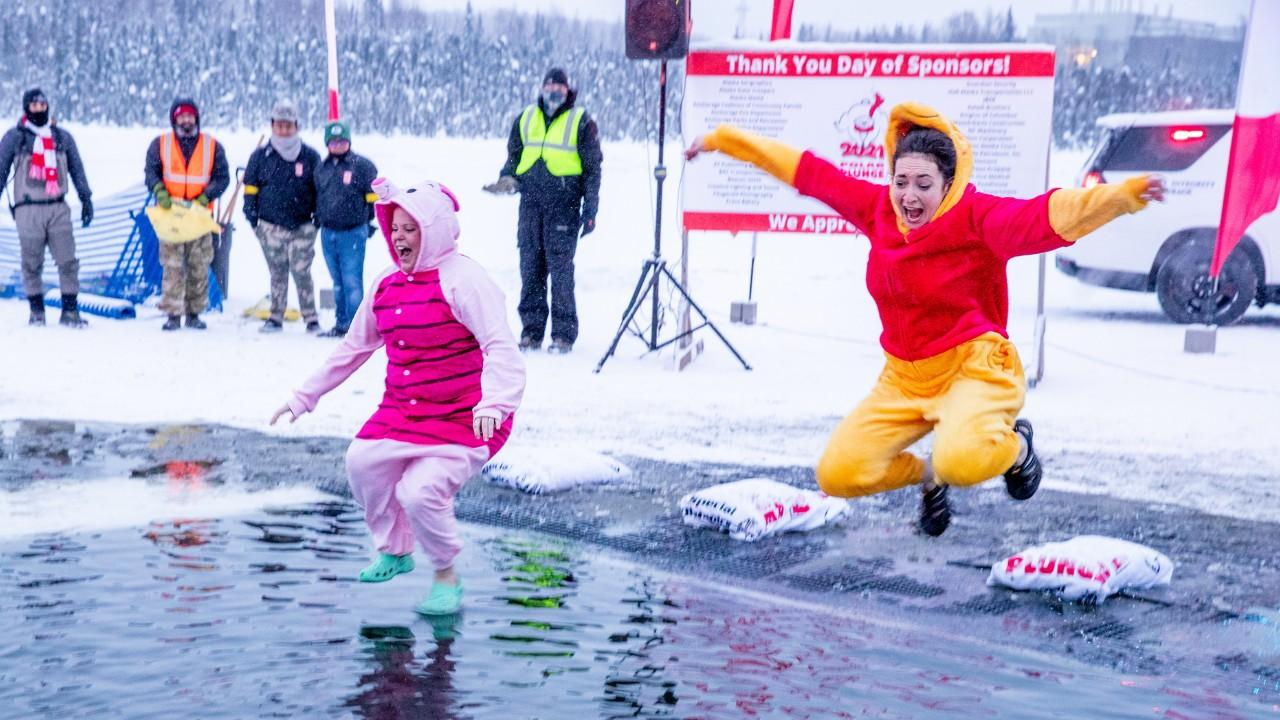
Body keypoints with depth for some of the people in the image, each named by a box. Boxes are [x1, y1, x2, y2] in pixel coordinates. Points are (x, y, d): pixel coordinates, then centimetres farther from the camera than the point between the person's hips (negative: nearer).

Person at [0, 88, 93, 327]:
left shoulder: (62, 137, 12)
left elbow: (77, 169, 16)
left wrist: (86, 198, 11)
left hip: (58, 208, 2)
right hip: (28, 210, -2)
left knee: (68, 261, -5)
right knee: (32, 264, 1)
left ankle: (70, 310, 1)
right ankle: (36, 310, 12)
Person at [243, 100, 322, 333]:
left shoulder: (310, 156, 5)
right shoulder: (260, 156, 7)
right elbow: (250, 188, 12)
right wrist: (252, 218, 6)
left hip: (302, 227, -1)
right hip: (271, 227, 1)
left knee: (301, 272, -6)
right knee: (277, 273, 6)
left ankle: (311, 318, 2)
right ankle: (276, 317, 14)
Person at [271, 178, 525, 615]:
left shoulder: (462, 280, -14)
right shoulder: (387, 286, 9)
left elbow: (501, 348, -24)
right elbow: (353, 348, 20)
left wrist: (493, 404, -40)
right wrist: (304, 397, 22)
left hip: (462, 421, -7)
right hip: (402, 412, 7)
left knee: (420, 491, -23)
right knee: (362, 462, -16)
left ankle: (447, 578, 7)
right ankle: (395, 552, 12)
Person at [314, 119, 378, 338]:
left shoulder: (362, 165, -4)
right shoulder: (322, 168, 12)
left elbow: (375, 196, -2)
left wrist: (371, 222, -2)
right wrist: (318, 218, 21)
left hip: (353, 233, -6)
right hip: (328, 233, 6)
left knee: (352, 282, -9)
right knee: (338, 283, 13)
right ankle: (341, 324, 21)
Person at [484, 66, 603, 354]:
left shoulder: (581, 122, 3)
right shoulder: (525, 119, 15)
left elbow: (592, 169, 3)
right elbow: (514, 156, 24)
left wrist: (590, 210, -2)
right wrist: (507, 179, 3)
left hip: (564, 204, -4)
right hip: (531, 201, 4)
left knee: (560, 268, -7)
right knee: (530, 266, 4)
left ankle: (564, 333, -1)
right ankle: (531, 330, 11)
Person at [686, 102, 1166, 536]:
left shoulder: (977, 217, -16)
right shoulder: (878, 208, 0)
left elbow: (1045, 217, -33)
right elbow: (808, 172, 9)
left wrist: (1122, 195, -52)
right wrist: (723, 141, 16)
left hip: (974, 367, -6)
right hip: (903, 376, 6)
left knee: (961, 461, -35)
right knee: (836, 475, -5)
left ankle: (1015, 444, 5)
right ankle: (926, 475, 27)